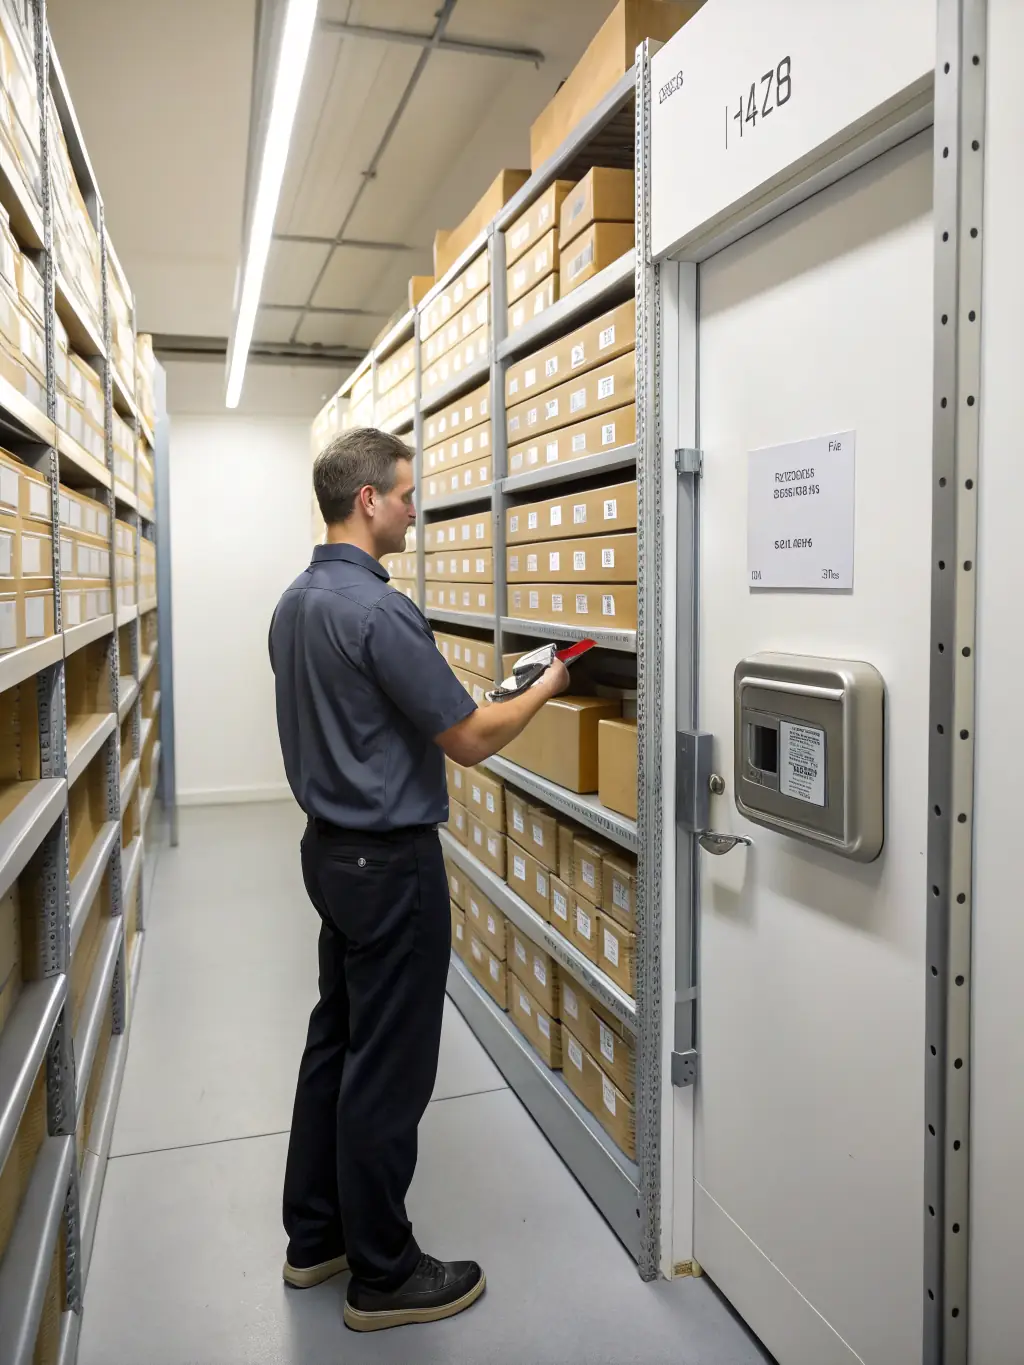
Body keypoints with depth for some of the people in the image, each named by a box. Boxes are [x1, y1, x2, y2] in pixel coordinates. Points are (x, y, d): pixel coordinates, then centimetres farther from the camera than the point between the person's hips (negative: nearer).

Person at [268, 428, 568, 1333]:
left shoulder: (294, 604, 8)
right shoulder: (377, 610, -22)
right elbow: (469, 739, -19)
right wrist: (547, 688, -4)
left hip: (330, 847, 10)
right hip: (390, 861, -10)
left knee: (336, 1041, 19)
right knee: (388, 1066, 4)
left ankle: (315, 1235, 34)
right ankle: (383, 1275, 21)